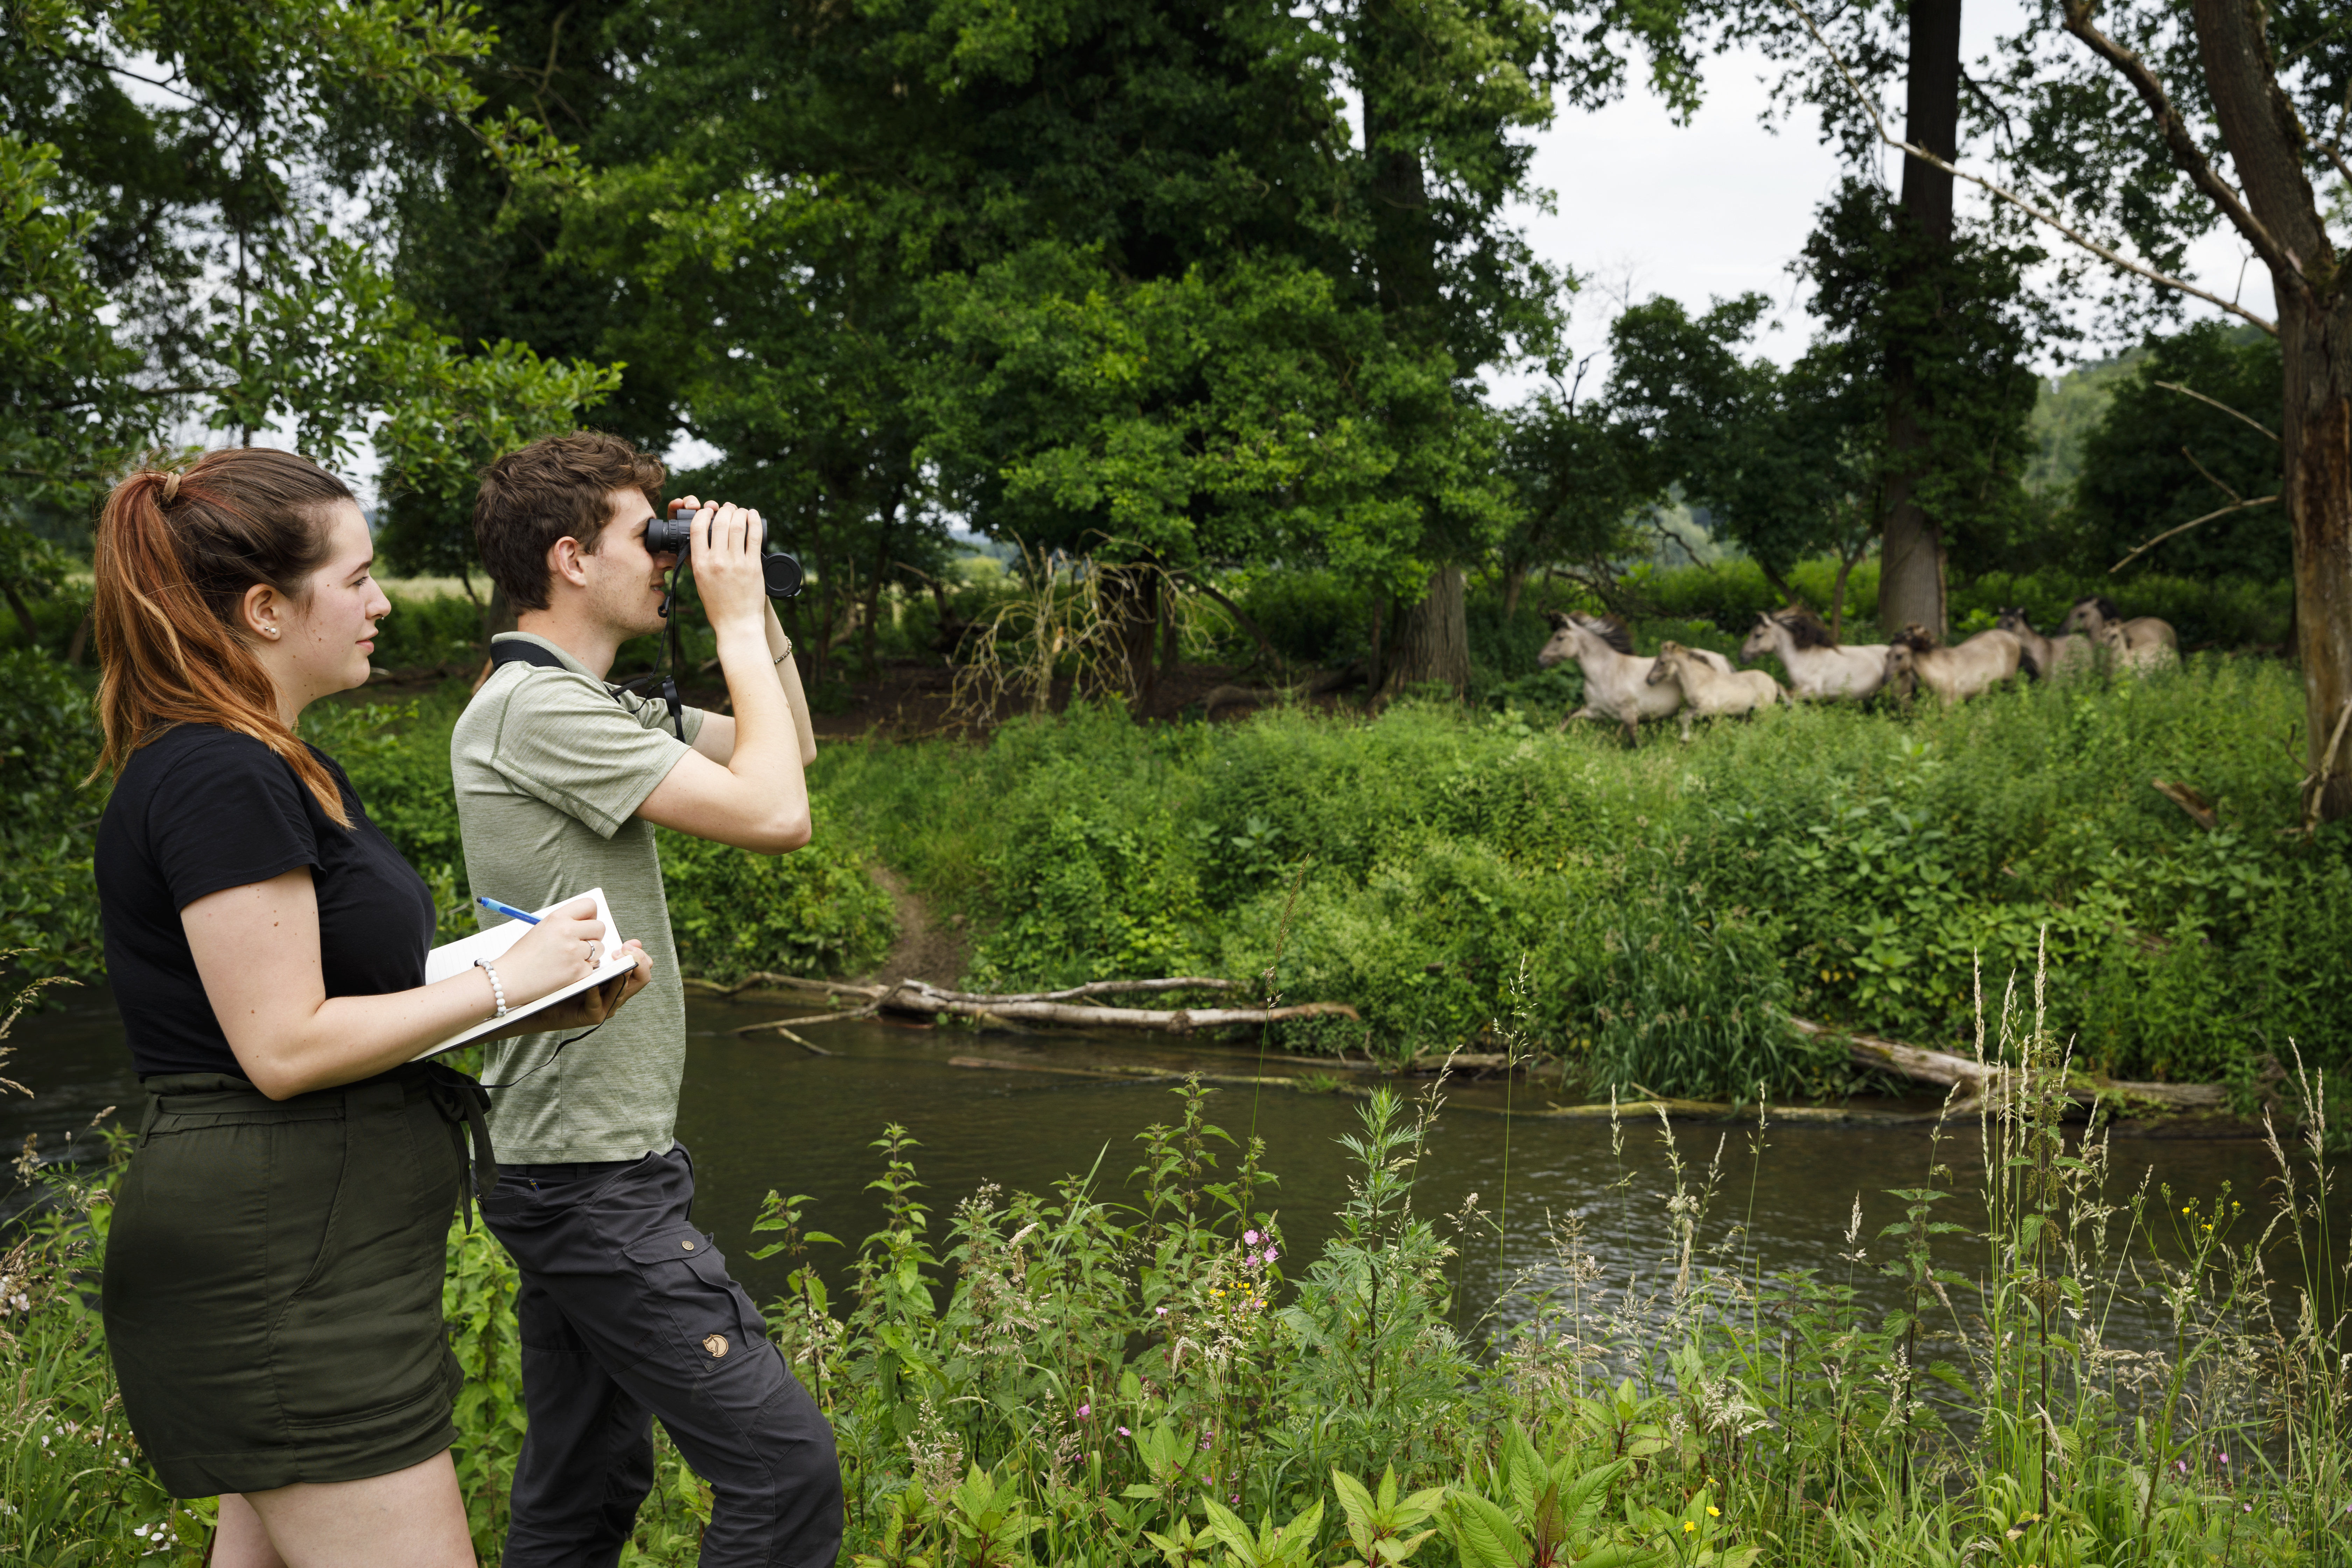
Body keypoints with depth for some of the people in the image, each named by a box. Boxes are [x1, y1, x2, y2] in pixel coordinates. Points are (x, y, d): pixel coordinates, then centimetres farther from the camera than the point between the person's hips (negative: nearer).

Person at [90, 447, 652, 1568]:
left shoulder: (279, 769, 16)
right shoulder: (220, 779, -18)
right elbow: (285, 1047, -21)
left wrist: (545, 1005, 6)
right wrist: (507, 981, -14)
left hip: (293, 1253, 11)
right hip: (284, 1266, -11)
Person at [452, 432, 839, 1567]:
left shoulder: (588, 706, 13)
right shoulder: (533, 708, -17)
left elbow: (785, 751, 20)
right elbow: (775, 816, -23)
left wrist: (756, 607, 8)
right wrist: (737, 621, -13)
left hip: (579, 1165, 10)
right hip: (594, 1177, -10)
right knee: (784, 1467, -10)